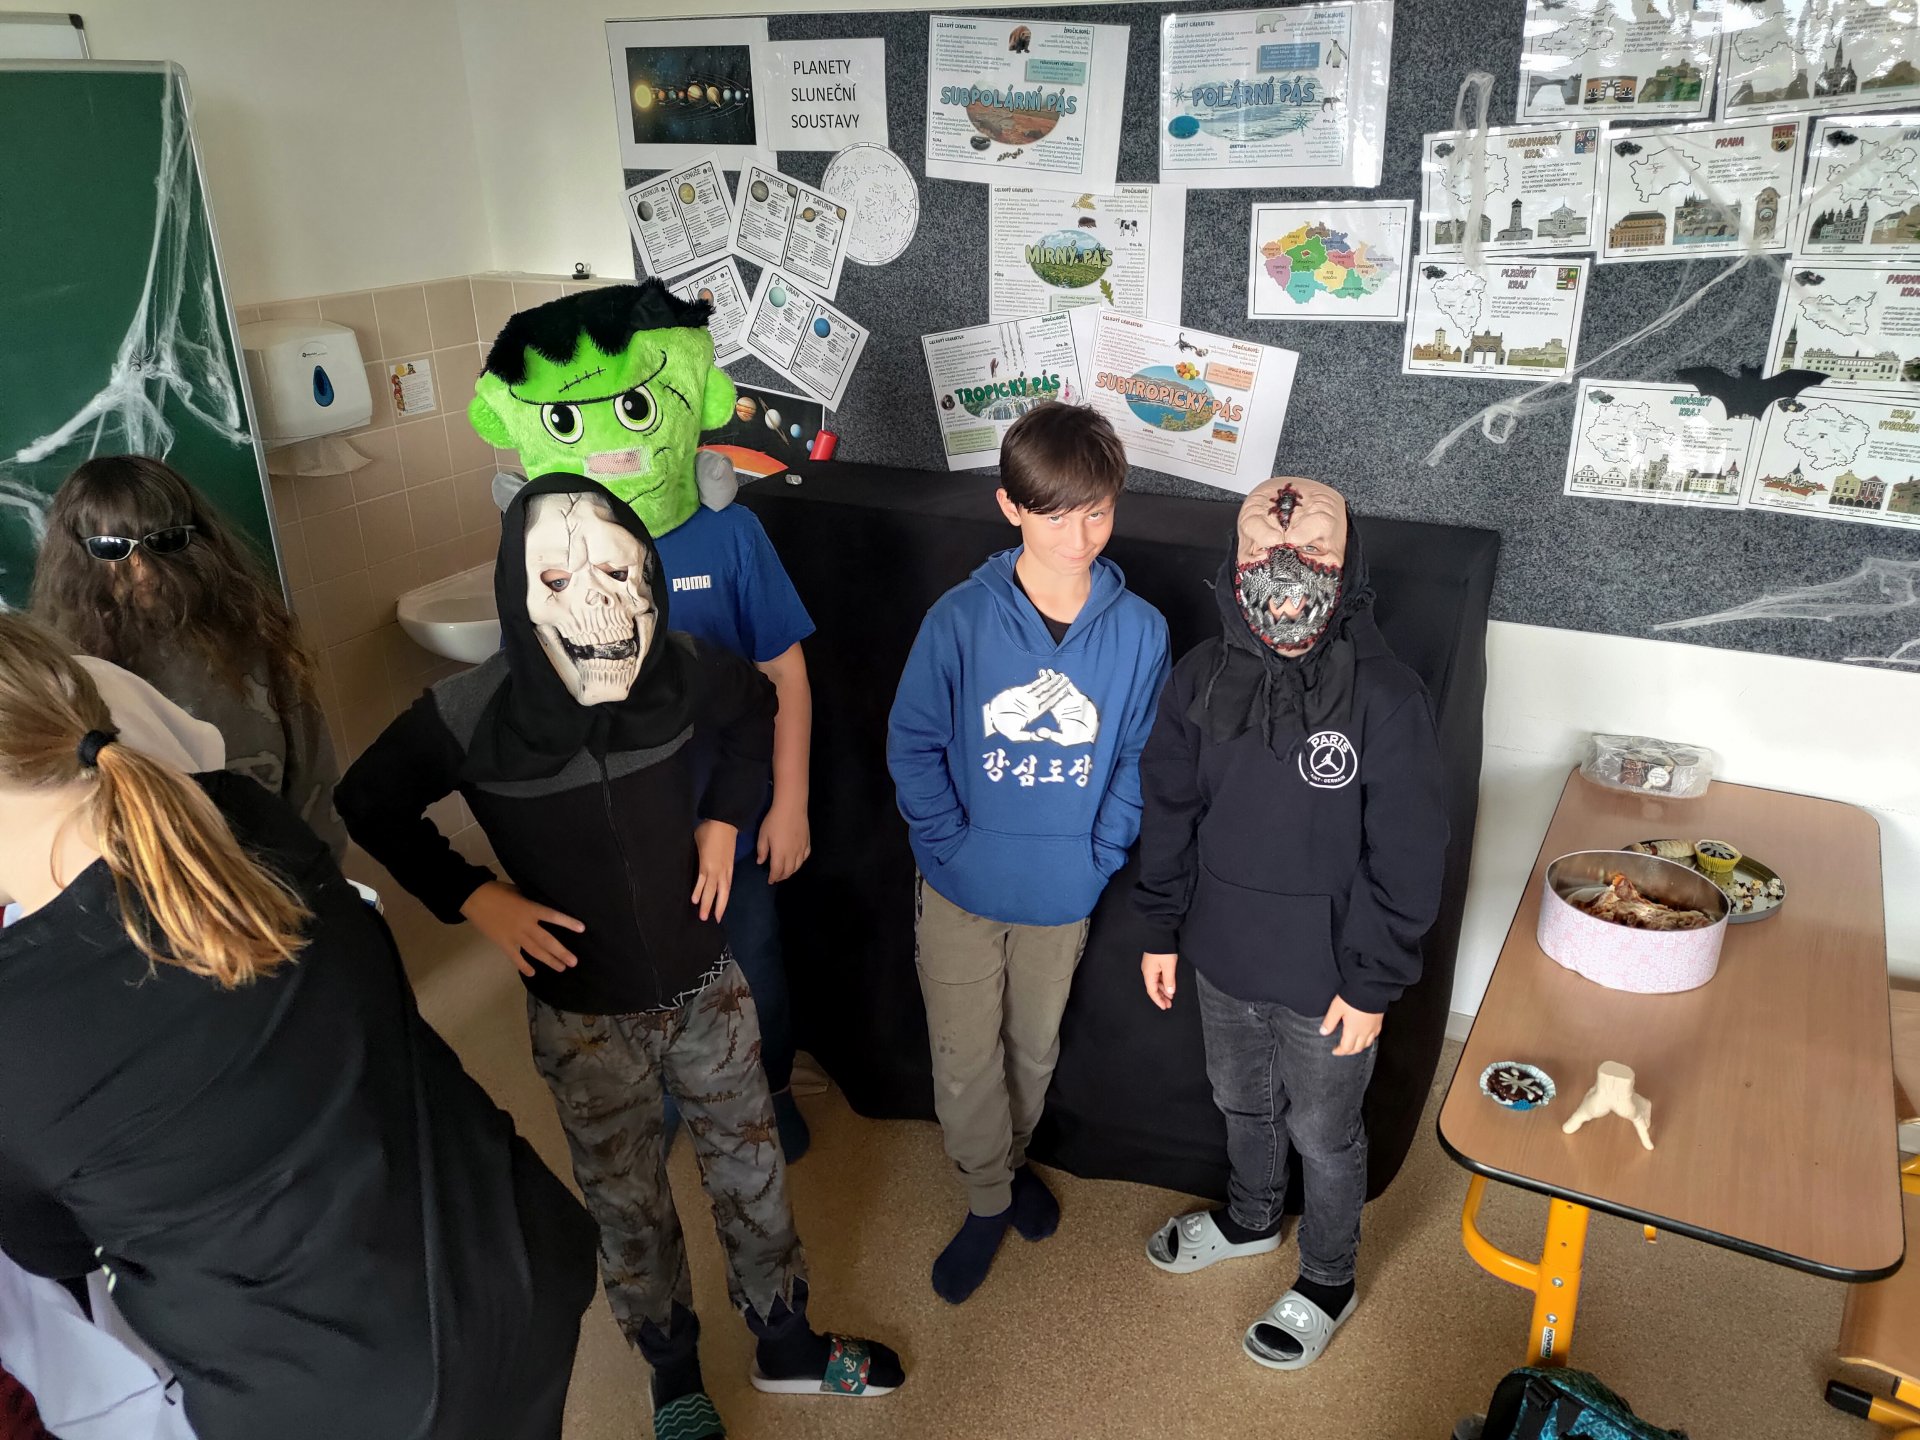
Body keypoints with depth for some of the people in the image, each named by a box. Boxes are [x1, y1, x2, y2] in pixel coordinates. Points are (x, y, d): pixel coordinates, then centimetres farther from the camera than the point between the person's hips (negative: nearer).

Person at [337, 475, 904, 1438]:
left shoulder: (684, 673, -17)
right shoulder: (471, 716, -22)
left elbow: (756, 715, 7)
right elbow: (369, 805, -4)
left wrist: (723, 822, -1)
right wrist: (474, 898, -11)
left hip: (704, 985, 2)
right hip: (584, 1014, -1)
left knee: (750, 1169, 17)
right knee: (627, 1203, 17)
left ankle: (786, 1341, 43)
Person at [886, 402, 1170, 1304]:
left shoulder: (1138, 630, -12)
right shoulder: (961, 618, -17)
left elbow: (1138, 759, -2)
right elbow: (912, 744, -9)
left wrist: (1098, 856, -8)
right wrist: (951, 845, -13)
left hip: (1065, 891, 2)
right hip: (961, 887, -1)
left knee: (1035, 1047, 23)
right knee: (964, 1060, 10)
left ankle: (1012, 1156, 50)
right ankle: (988, 1197, 35)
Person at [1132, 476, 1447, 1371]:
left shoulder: (1386, 696, -22)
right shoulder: (1202, 676, -9)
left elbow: (1406, 856, -16)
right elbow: (1169, 811, 2)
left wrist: (1372, 984, -13)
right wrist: (1162, 930, 5)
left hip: (1328, 976, -4)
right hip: (1223, 955, 4)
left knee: (1323, 1133, 18)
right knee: (1242, 1101, 27)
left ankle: (1327, 1281, 44)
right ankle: (1249, 1219, 56)